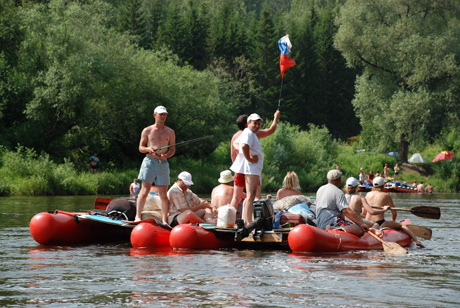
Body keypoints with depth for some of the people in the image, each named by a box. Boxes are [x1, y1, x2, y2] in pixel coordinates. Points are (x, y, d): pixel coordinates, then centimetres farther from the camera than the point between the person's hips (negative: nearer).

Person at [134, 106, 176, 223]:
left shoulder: (170, 132, 13)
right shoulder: (147, 131, 9)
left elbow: (172, 150, 13)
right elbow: (140, 147, 10)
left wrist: (165, 155, -9)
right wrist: (148, 149, -12)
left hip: (163, 163, 2)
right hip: (149, 161, -2)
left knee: (163, 193, -1)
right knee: (145, 189, -11)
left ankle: (165, 220, -1)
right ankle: (138, 216, -13)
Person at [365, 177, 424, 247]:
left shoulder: (368, 194, 10)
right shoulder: (386, 196, 0)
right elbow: (394, 213, 5)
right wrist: (393, 222, 25)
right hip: (380, 224, -4)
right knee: (401, 226, 10)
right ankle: (417, 240, -2)